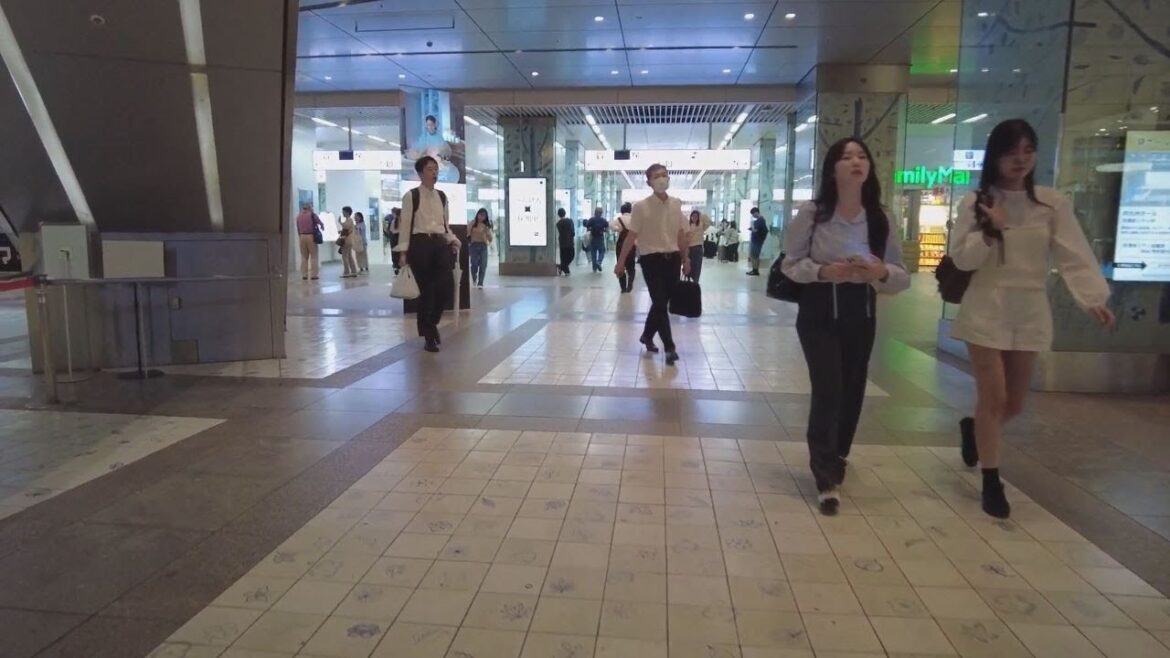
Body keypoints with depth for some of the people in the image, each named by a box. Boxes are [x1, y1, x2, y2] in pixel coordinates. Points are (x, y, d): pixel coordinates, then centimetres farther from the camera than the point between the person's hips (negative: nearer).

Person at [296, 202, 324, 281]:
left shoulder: (298, 217, 7)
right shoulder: (312, 215, -4)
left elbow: (298, 229, 8)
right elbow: (321, 223, 4)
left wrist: (300, 237, 17)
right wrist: (322, 227, 27)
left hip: (302, 236, 4)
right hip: (311, 236, -4)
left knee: (304, 257, 10)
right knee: (314, 256, 2)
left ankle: (304, 275, 9)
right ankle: (314, 274, -2)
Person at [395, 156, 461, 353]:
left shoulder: (442, 197, 14)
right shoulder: (411, 196, -2)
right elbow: (405, 225, -4)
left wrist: (453, 241, 3)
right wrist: (403, 251, -11)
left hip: (440, 243, 5)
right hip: (420, 243, -5)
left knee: (447, 285, -10)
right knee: (426, 290, -1)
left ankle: (431, 323, 17)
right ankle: (429, 335, 11)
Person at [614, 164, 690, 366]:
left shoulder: (676, 205, 6)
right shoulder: (641, 207, -8)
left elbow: (681, 234, 13)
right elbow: (632, 236, -5)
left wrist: (685, 259, 13)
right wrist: (621, 261, -5)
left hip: (672, 258, 5)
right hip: (652, 259, -5)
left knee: (662, 303, 13)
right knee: (660, 304, -7)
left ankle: (647, 336, 34)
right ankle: (669, 347, -1)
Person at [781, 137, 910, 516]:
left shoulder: (880, 219, -1)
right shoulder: (812, 214, -8)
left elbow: (902, 276, 2)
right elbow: (790, 264, -4)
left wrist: (882, 272, -21)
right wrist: (823, 271, -21)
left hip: (861, 314, 4)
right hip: (819, 313, -3)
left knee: (852, 391, 12)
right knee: (828, 390, -11)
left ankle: (836, 459, 38)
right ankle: (826, 478, 2)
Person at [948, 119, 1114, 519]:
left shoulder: (1052, 203, 1)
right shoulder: (976, 203, -3)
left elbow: (1075, 256, -6)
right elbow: (961, 259, -7)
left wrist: (1093, 298, -20)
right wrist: (992, 230, -20)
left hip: (1031, 313, 3)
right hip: (986, 311, -3)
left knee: (1014, 404, 12)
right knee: (993, 399, -1)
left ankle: (973, 428, 44)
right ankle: (992, 483, 13)